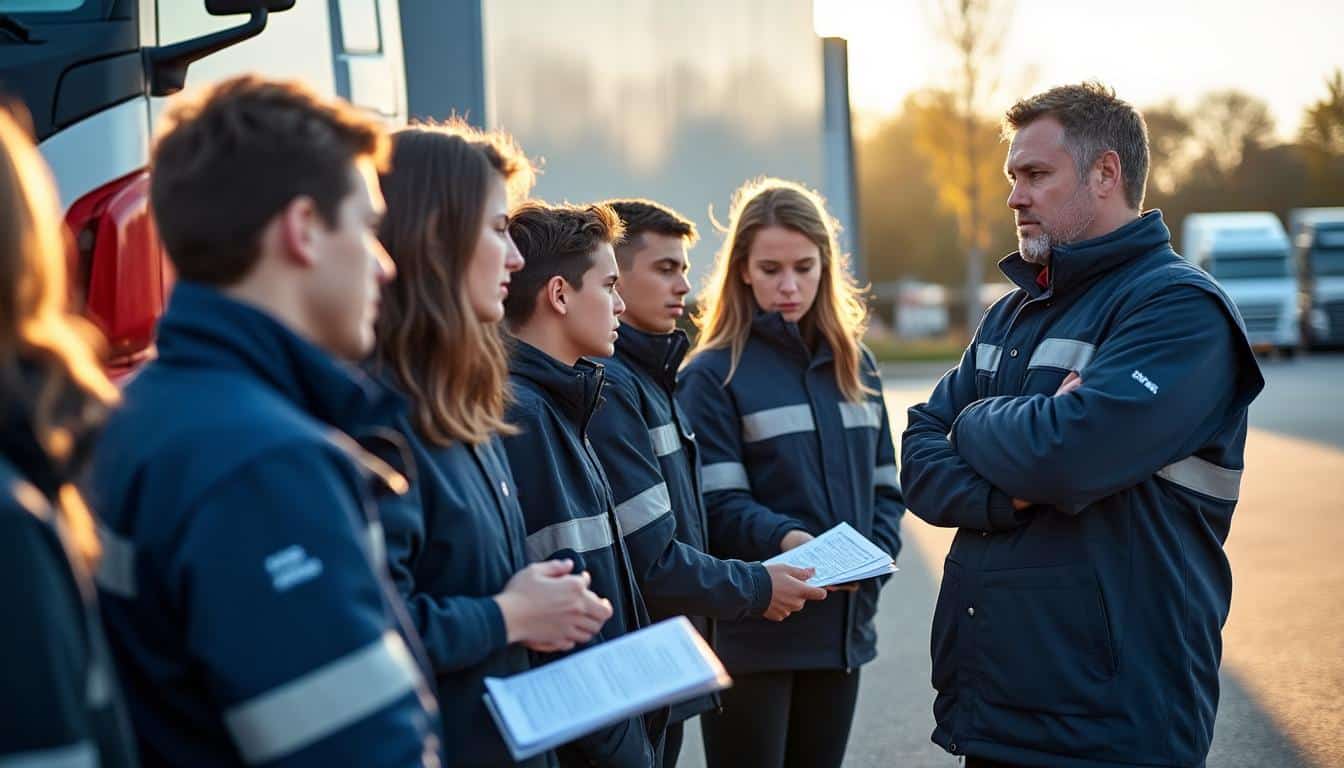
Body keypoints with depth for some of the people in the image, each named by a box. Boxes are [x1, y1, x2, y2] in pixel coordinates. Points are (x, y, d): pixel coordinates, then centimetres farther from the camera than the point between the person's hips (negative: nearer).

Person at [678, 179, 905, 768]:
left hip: (842, 627, 5)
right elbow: (717, 505, -12)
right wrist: (783, 539, -29)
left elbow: (883, 485, 13)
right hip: (750, 634, -5)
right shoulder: (712, 374, -4)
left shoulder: (854, 365, 13)